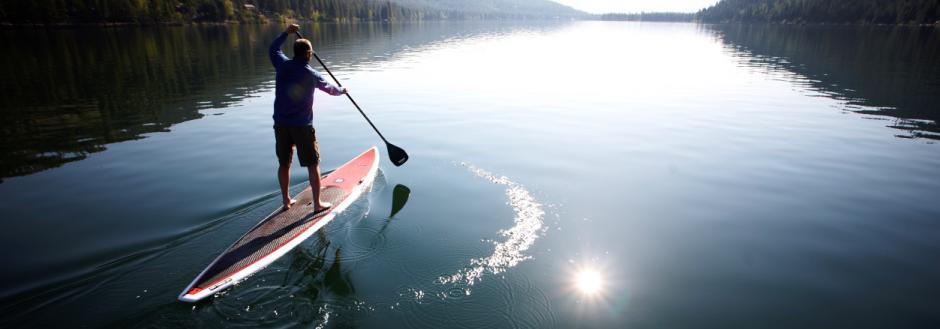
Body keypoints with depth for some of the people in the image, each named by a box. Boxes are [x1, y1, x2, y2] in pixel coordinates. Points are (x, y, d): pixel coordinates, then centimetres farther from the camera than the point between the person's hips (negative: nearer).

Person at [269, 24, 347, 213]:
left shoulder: (282, 65, -1)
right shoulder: (312, 75, -8)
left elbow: (273, 48, 21)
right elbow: (330, 89, 11)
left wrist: (287, 32, 26)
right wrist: (342, 91, 31)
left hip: (281, 124, 5)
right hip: (302, 126, -4)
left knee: (284, 163, 15)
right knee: (313, 165, 4)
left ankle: (286, 201, 26)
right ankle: (317, 204, 8)